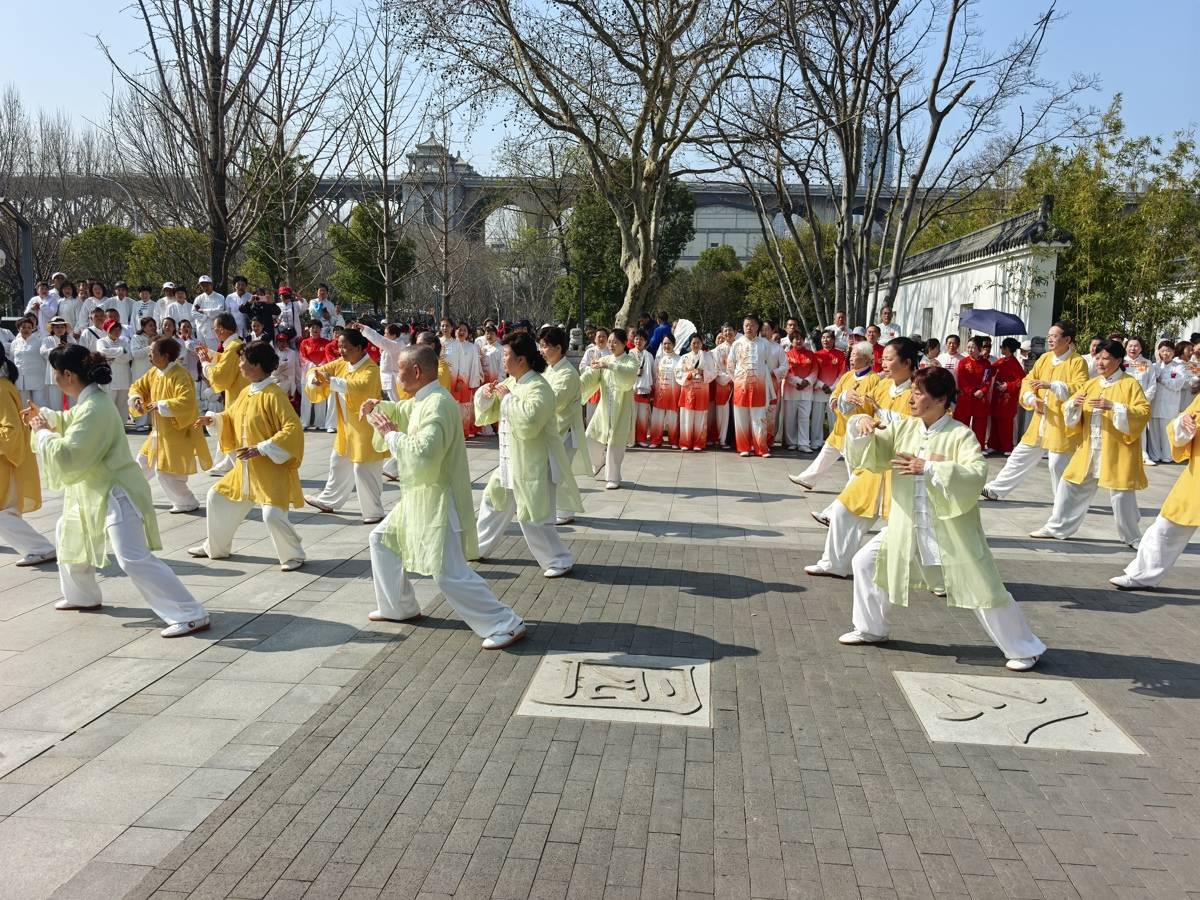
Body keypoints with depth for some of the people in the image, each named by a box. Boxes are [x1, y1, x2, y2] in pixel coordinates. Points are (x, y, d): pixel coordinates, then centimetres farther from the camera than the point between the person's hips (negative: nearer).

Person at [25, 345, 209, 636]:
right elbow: (73, 422, 30)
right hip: (95, 491, 11)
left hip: (116, 494, -11)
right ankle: (83, 596, 49)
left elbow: (67, 457, -26)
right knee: (70, 533, 31)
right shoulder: (87, 400, 7)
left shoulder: (95, 409, -25)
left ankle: (191, 615, -20)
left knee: (134, 560, -19)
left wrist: (43, 433, -10)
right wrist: (45, 416, 13)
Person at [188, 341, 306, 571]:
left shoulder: (274, 395, -19)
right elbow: (231, 417, 23)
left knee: (272, 515, -22)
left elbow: (293, 429, -26)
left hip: (272, 469, -9)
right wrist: (213, 419, 2)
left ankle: (294, 556, 2)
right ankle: (216, 548, 36)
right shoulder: (245, 393, 7)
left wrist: (261, 449, -28)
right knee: (216, 498, 17)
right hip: (246, 469, 9)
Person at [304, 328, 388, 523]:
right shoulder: (341, 364, 4)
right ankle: (328, 501, 39)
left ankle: (374, 512, 7)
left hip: (366, 428, -9)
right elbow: (317, 370, 6)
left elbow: (360, 387, -40)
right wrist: (314, 378, -18)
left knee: (364, 470, -6)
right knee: (339, 463, 22)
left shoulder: (370, 369, -21)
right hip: (347, 427, 9)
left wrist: (331, 381, -39)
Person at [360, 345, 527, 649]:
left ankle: (506, 625, -4)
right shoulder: (422, 399, 8)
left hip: (438, 500, -11)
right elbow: (402, 412, 29)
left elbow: (423, 454, -35)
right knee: (382, 539, 23)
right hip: (419, 497, 11)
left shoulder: (438, 405, -24)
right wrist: (378, 408, 8)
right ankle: (400, 607, 36)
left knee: (449, 574, -11)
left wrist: (391, 434, -20)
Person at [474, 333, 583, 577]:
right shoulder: (510, 383, 7)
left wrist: (508, 397, -25)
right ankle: (479, 548, 39)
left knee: (532, 518, -7)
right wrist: (484, 395, -5)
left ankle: (560, 561, 8)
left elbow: (528, 423, -35)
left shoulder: (539, 388, -21)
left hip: (534, 464, -9)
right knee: (493, 502, 21)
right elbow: (485, 416, 15)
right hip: (511, 461, 10)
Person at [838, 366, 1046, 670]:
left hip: (951, 529, -5)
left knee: (984, 588, -3)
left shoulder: (960, 434, -14)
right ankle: (872, 629, 27)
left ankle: (1024, 649, 19)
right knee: (866, 562, 8)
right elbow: (869, 455, -1)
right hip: (906, 527, 5)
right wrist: (861, 427, -20)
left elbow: (977, 473, -28)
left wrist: (928, 468, -31)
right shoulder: (903, 427, 1)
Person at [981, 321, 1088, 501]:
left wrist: (1051, 385, -25)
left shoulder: (1078, 362, -9)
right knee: (1020, 456, 13)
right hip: (1040, 421, 6)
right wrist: (1031, 398, -10)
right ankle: (995, 490, 23)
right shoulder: (1044, 358, 10)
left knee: (1058, 465, -4)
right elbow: (1028, 380, 10)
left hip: (1062, 424, -6)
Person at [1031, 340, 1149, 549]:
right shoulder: (1091, 384, 11)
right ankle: (1057, 527, 19)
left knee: (1121, 493, -2)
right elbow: (1069, 413, 12)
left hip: (1116, 452, -5)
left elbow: (1144, 411, -14)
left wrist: (1113, 406, -25)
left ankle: (1132, 537, 16)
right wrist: (1074, 404, -11)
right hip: (1088, 450, 5)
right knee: (1071, 486, 7)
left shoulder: (1130, 384, -4)